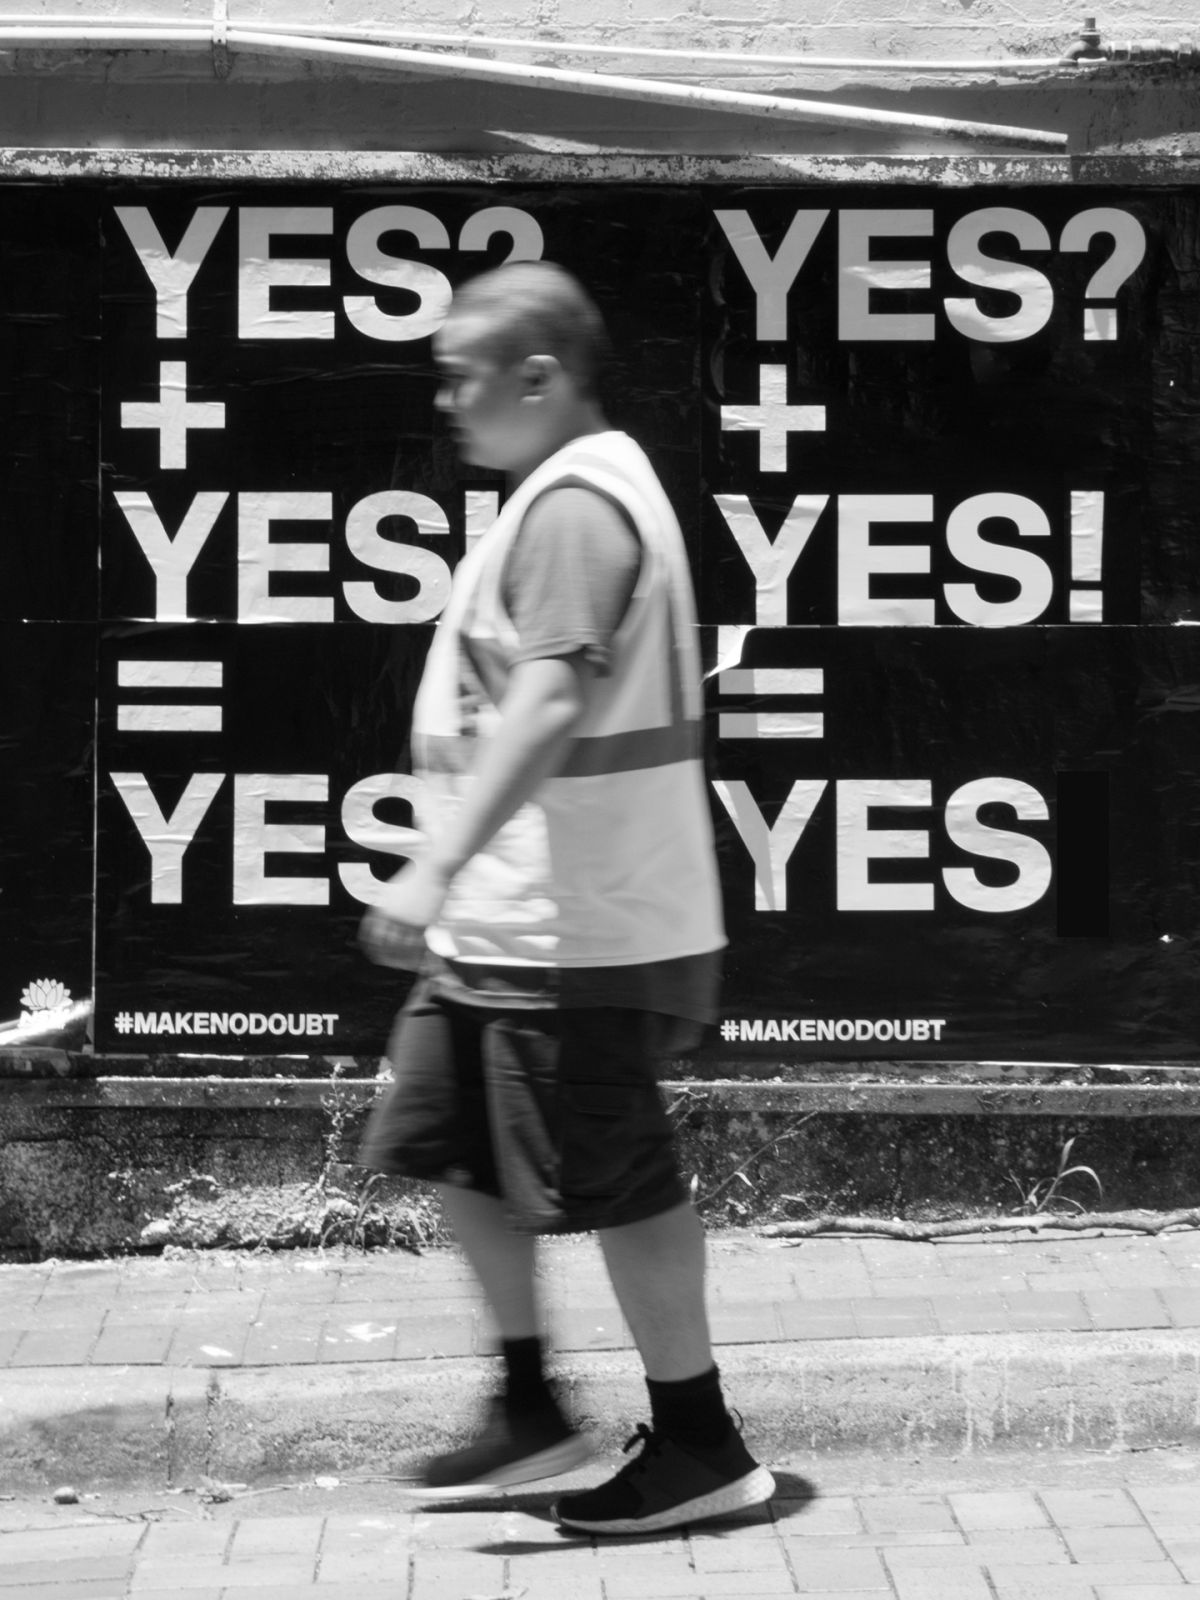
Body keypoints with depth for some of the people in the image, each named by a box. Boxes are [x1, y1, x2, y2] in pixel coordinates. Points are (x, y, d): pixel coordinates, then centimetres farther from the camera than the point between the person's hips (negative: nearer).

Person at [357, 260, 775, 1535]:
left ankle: (701, 1452, 9)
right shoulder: (586, 486, 16)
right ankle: (531, 1415, 25)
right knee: (460, 1153, 16)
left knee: (615, 1187, -2)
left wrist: (436, 866, -33)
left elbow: (547, 705, -29)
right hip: (506, 923, 11)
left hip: (573, 932, -11)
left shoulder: (572, 503, -17)